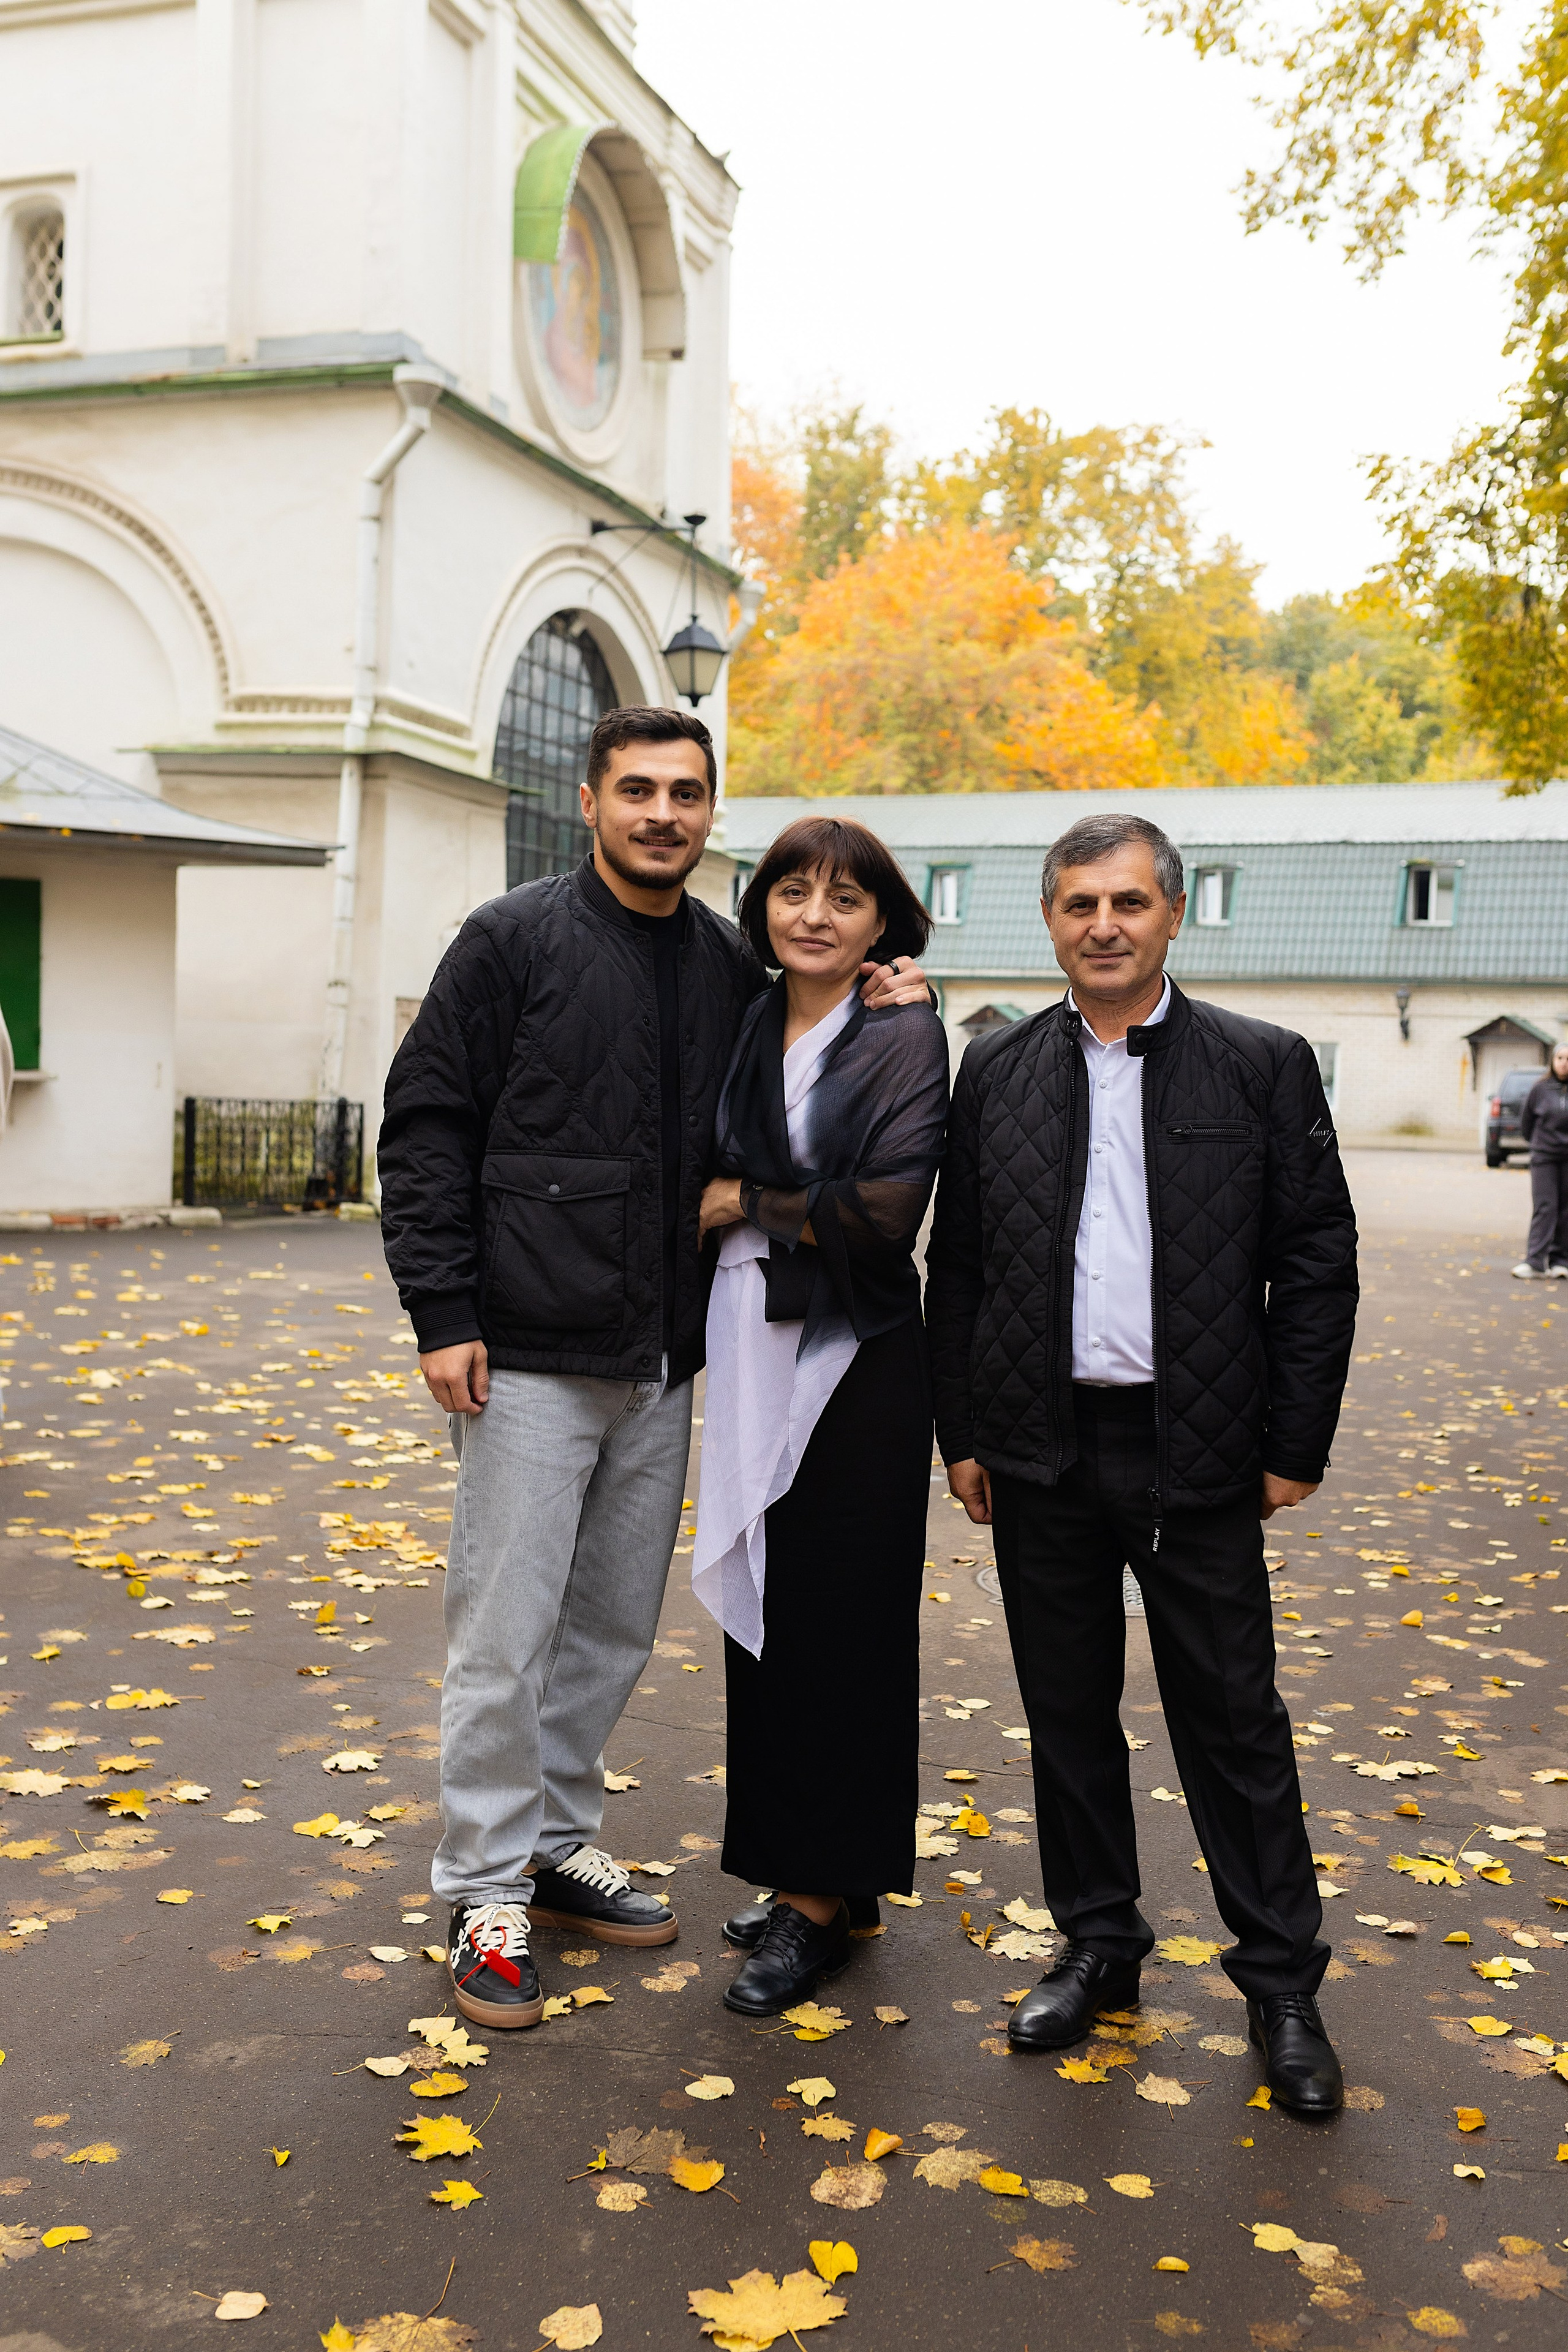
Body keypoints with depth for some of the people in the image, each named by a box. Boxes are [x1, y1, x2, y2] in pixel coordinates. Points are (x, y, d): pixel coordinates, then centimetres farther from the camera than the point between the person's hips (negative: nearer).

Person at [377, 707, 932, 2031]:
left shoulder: (735, 967, 10)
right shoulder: (515, 940, -4)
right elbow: (429, 1124, -6)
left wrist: (889, 1022, 1)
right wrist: (442, 1310, -13)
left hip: (663, 1361, 5)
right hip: (532, 1356, -5)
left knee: (616, 1623, 14)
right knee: (506, 1631, 0)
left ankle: (560, 1842, 31)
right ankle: (488, 1892, 14)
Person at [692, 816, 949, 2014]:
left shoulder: (905, 1037, -7)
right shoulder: (745, 1029, 9)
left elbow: (888, 1207, -17)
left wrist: (749, 1206, -8)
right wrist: (752, 1209, -4)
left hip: (854, 1359, -6)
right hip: (751, 1346, 6)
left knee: (839, 1623, 2)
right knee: (764, 1612, 12)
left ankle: (824, 1901, 14)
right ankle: (795, 1866, 26)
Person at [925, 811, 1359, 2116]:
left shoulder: (1265, 1066, -1)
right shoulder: (999, 1072, 5)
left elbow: (1317, 1264, -1)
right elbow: (957, 1265, 7)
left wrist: (1296, 1444, -4)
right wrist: (962, 1433, 4)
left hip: (1197, 1455, -2)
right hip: (1040, 1454, 3)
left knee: (1234, 1718, 6)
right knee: (1068, 1710, 13)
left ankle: (1282, 1982, 22)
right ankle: (1099, 1947, 30)